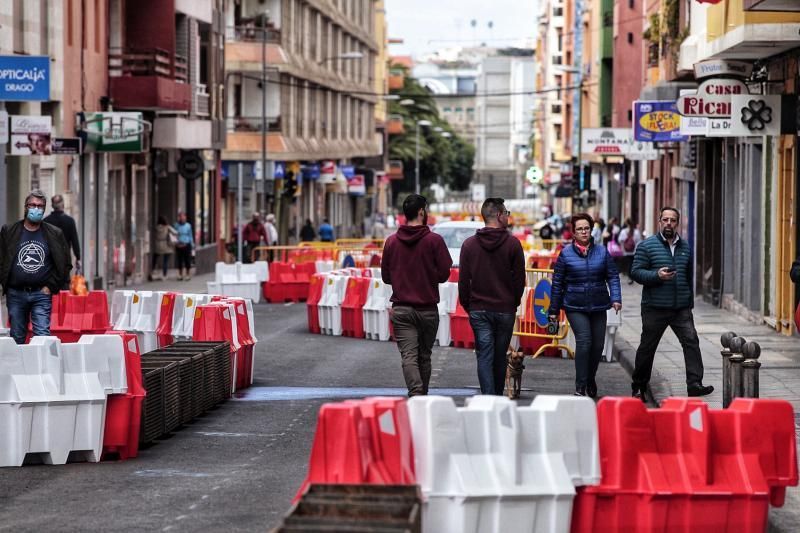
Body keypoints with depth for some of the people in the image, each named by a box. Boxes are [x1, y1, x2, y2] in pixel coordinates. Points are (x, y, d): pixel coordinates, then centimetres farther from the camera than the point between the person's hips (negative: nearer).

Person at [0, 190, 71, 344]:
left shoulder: (55, 234, 6)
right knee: (16, 338, 7)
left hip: (42, 294, -1)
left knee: (42, 336, -11)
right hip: (15, 295, 1)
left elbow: (65, 264, 7)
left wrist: (51, 287, -2)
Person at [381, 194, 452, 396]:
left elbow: (385, 276, 7)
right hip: (428, 309, -1)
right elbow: (444, 274, -8)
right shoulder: (434, 240, -8)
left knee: (409, 356, -5)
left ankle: (415, 395, -23)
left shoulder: (392, 242, 2)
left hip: (401, 309, 1)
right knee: (424, 356, 13)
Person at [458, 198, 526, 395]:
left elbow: (463, 280, 2)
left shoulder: (469, 244, 1)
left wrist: (467, 305, 12)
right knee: (500, 356, 11)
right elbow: (519, 278, -2)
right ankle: (498, 398, 20)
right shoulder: (512, 243, -5)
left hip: (478, 310, 1)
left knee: (484, 356, -1)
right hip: (505, 310, -1)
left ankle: (488, 398, -13)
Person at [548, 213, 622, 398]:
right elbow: (557, 283, 5)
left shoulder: (602, 252, 7)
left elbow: (613, 277, 8)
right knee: (583, 341, -17)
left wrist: (615, 298, -8)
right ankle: (581, 387, -12)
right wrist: (554, 310, 5)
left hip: (598, 306, 3)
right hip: (575, 307, -3)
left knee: (598, 345, 7)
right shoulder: (566, 254, 1)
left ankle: (590, 380, 30)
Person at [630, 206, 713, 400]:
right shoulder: (647, 246, -1)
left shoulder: (685, 247, 13)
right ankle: (638, 388, 19)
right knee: (647, 347, 6)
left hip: (681, 309, 3)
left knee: (691, 341, -13)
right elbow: (636, 272, -6)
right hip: (654, 309, -3)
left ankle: (694, 384, -17)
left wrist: (690, 303, 21)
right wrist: (657, 276, -22)